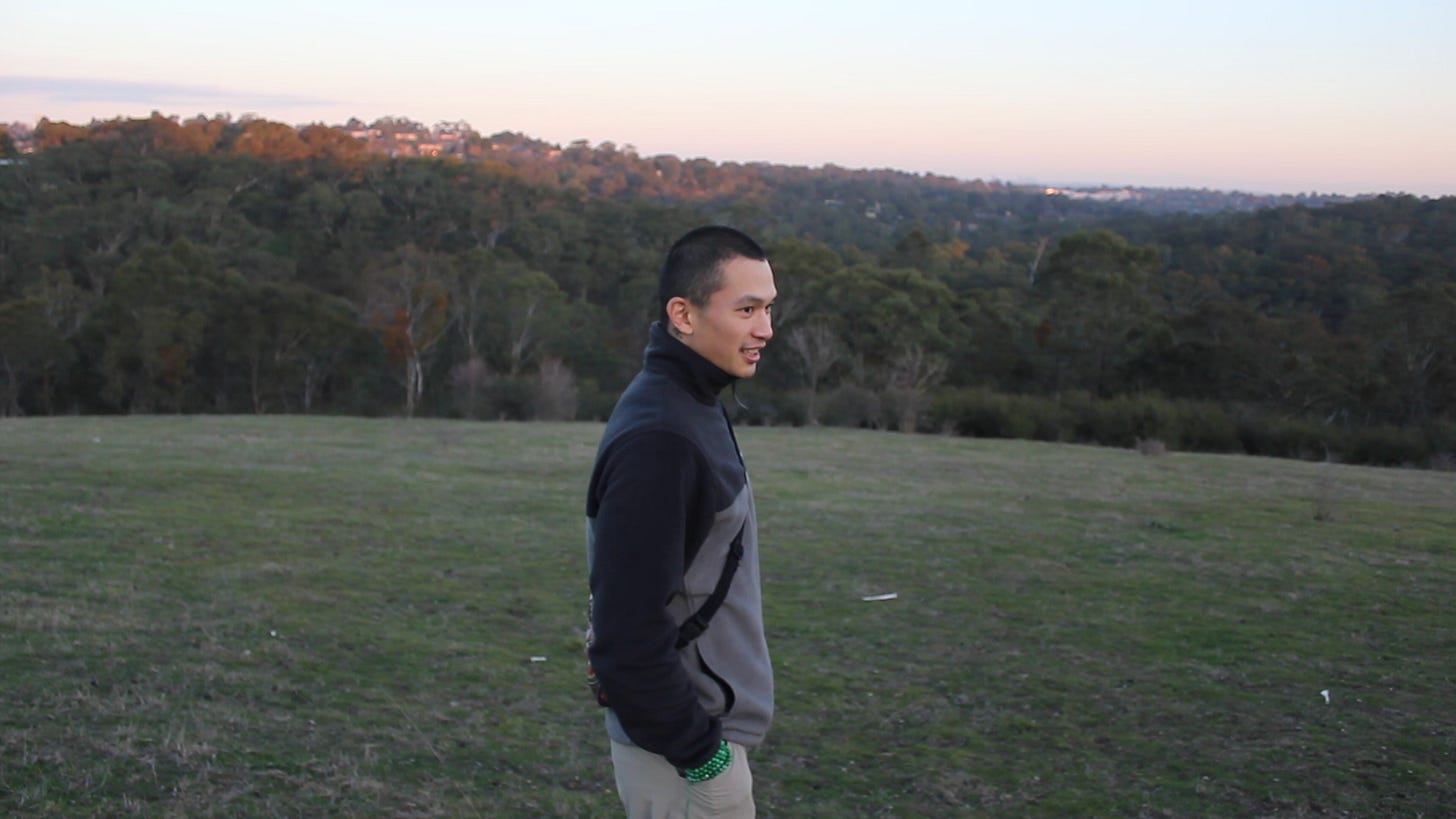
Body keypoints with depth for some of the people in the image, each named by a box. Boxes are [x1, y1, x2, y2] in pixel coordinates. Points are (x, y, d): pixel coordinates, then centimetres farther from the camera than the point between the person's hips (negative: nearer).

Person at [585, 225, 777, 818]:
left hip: (700, 725, 9)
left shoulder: (690, 408, 7)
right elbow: (628, 629, -26)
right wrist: (698, 752, -18)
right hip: (680, 746, -9)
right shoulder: (657, 439, -24)